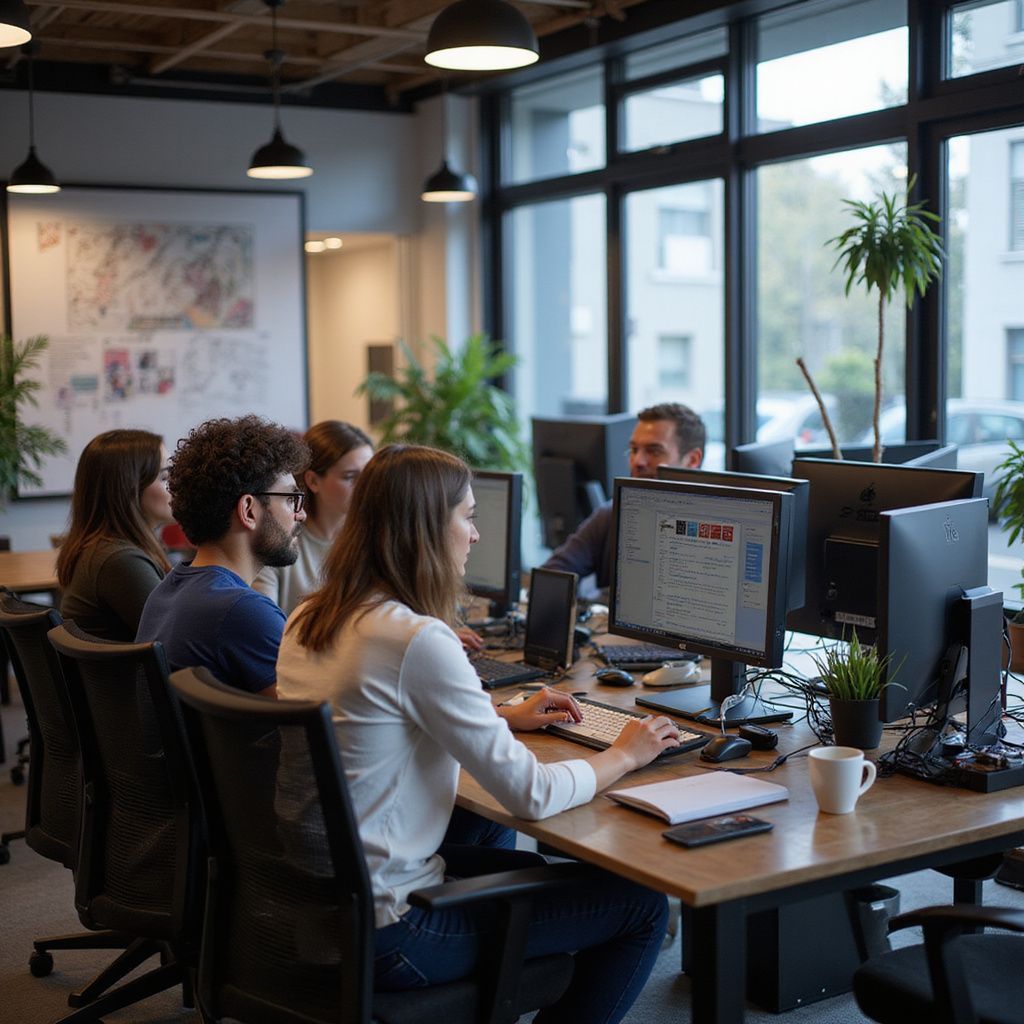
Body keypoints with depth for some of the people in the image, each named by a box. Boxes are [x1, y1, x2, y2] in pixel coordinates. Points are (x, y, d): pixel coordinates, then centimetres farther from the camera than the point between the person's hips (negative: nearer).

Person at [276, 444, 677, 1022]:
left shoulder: (308, 620, 3)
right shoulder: (419, 640, -23)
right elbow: (532, 795, -19)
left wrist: (507, 718, 20)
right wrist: (625, 756, -1)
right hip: (379, 933, -9)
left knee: (510, 856, 32)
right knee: (643, 907, 2)